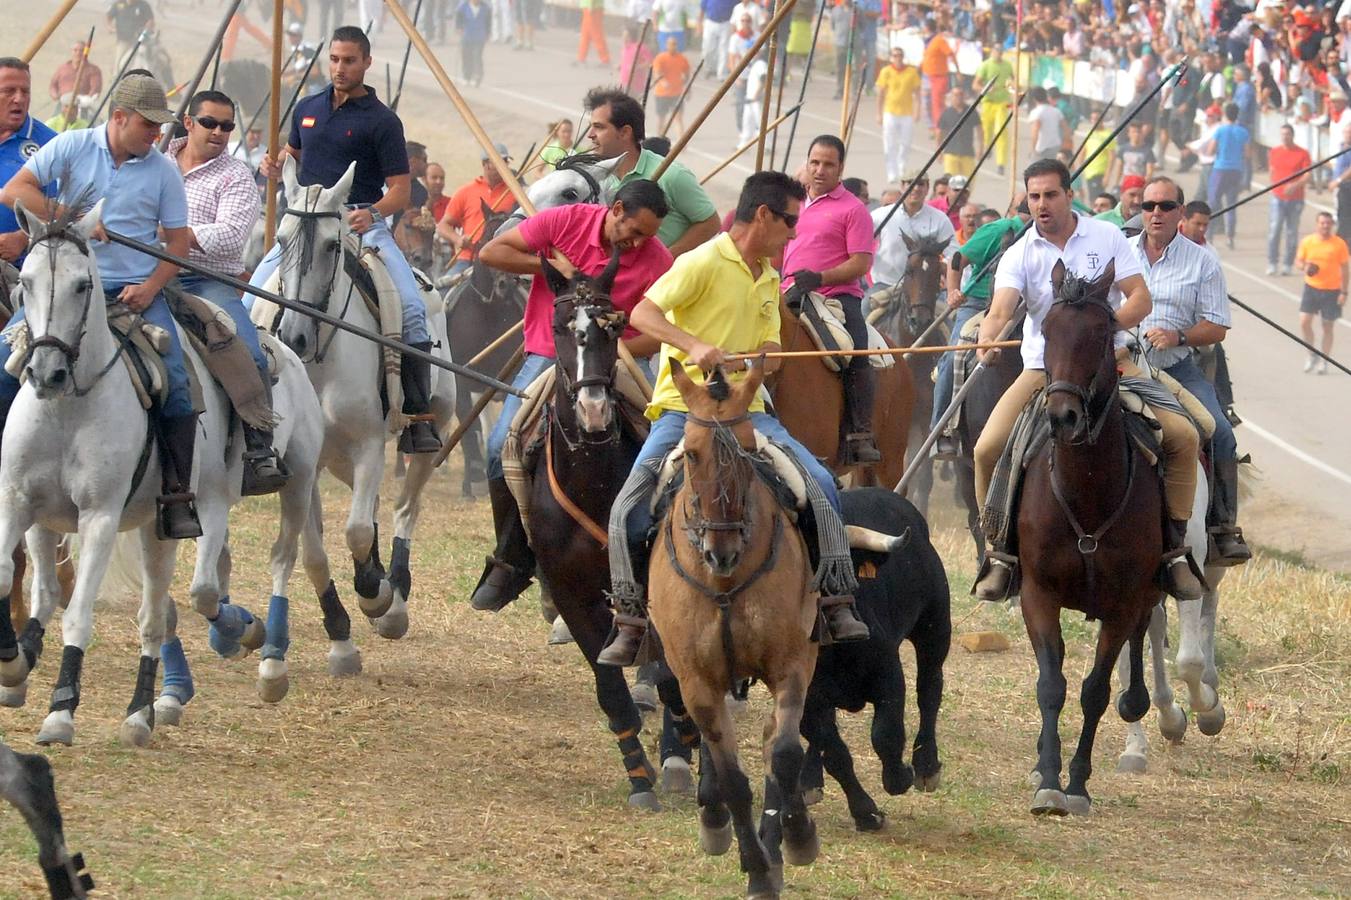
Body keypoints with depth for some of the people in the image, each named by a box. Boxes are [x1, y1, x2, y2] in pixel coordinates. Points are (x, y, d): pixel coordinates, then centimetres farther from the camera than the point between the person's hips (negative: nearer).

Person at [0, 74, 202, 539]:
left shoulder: (163, 170, 5)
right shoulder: (72, 147, 1)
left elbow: (178, 240, 5)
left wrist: (150, 287, -12)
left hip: (137, 291, 0)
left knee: (175, 383, -17)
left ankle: (177, 496, -9)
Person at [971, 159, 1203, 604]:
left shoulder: (1106, 237, 0)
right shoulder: (1019, 255, -2)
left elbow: (1141, 299, -4)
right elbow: (1001, 309, -18)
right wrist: (987, 339, -41)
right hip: (1043, 368, 0)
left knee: (1183, 436, -17)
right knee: (988, 449, -20)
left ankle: (1173, 548, -3)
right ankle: (1001, 552, -2)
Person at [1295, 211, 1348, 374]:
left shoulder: (1339, 244, -6)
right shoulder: (1307, 242, -2)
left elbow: (1344, 269, -1)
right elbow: (1298, 260, 9)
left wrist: (1344, 292, -5)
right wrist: (1304, 267, -15)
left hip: (1332, 289, -1)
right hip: (1311, 287, 1)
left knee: (1328, 327, 5)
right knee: (1304, 322, -8)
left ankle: (1324, 362, 18)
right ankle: (1312, 356, 13)